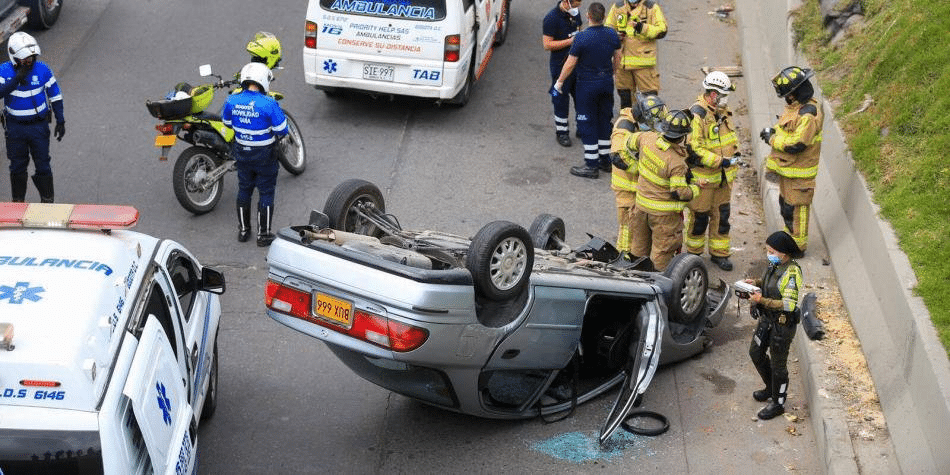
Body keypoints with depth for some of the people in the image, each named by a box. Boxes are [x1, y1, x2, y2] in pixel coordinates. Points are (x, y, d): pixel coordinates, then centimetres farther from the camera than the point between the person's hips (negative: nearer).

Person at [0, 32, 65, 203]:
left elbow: (55, 96, 0)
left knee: (43, 165, 3)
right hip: (15, 127, 1)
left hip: (39, 125, -1)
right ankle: (18, 201, 28)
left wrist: (60, 121, -1)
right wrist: (17, 78, -30)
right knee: (17, 166, 13)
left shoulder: (42, 70, -9)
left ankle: (47, 200, 18)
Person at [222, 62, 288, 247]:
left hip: (242, 153, 4)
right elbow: (282, 130, -18)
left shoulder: (232, 101, -10)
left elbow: (227, 122, 7)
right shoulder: (268, 104, -24)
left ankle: (243, 230, 31)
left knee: (244, 190, 21)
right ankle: (263, 234, 16)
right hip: (264, 155, -4)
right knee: (266, 193, 9)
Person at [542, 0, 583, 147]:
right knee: (561, 99, 2)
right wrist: (570, 41, -24)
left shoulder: (575, 12, 4)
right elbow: (547, 45, -21)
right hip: (561, 65, -7)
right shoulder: (552, 18, -19)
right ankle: (561, 132, 15)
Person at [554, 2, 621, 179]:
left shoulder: (581, 38, -21)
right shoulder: (612, 35, -3)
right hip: (607, 82, 6)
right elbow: (617, 58, 10)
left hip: (587, 84, -6)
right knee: (604, 121, 17)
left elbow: (570, 64, -16)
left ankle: (591, 166, 5)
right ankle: (606, 161, 25)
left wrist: (559, 82, -2)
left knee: (587, 124, 3)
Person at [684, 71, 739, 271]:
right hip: (703, 177, -7)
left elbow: (730, 135, 25)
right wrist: (720, 161, -25)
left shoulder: (722, 111, 7)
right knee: (699, 217, 6)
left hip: (723, 177, 7)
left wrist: (734, 153, 10)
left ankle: (719, 253, 25)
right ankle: (694, 254, 24)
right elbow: (694, 149, -24)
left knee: (722, 215, 12)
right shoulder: (696, 115, -21)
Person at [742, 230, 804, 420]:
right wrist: (756, 282, 0)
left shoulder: (791, 273, -28)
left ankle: (778, 403, 23)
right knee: (756, 352, 22)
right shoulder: (774, 264, -2)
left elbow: (789, 304, -30)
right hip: (767, 318, 9)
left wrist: (762, 300, -32)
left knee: (778, 363, 5)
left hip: (783, 324, -9)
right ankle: (771, 388, 43)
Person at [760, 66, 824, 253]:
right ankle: (790, 237, 37)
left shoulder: (808, 114, -27)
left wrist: (773, 139, -16)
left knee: (795, 208, 0)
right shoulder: (795, 107, 5)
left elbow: (796, 144, -28)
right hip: (787, 168, 10)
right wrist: (773, 131, 1)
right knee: (786, 204, 21)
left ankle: (798, 246, 12)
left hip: (799, 172, -10)